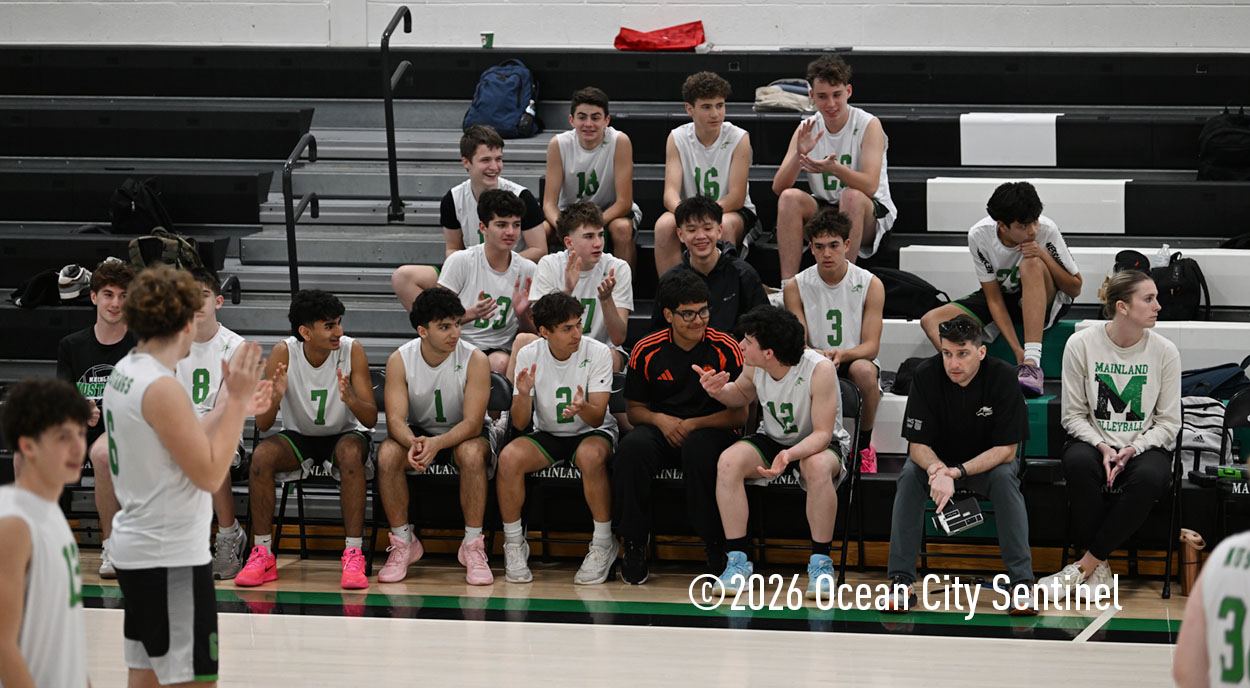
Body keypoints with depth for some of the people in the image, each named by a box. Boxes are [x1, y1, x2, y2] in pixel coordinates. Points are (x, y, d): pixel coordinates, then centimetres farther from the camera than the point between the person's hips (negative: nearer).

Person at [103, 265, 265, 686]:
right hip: (171, 558, -10)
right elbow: (210, 474, -19)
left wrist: (231, 404, 17)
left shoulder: (124, 373, 8)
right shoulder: (162, 389, -20)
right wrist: (236, 401, -15)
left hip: (137, 548, 10)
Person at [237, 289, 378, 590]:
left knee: (351, 453, -36)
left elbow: (370, 419, -18)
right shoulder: (284, 353, -15)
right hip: (298, 436, 1)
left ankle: (354, 554, -33)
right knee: (261, 455, -29)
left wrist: (350, 399, -39)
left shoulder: (352, 351, -17)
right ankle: (262, 555, -19)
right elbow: (262, 423, -14)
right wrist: (275, 397, -36)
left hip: (344, 434, -1)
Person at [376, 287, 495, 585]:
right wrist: (413, 444, -42)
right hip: (418, 433, 2)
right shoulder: (400, 360, -13)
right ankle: (403, 542, -15)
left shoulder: (475, 360, -20)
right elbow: (396, 419, -18)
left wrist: (436, 444, -43)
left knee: (472, 453, -37)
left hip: (463, 434, -2)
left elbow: (472, 423, -24)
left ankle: (473, 546, -26)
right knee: (387, 454, -30)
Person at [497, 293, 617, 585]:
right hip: (547, 435, 2)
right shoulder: (529, 355, -9)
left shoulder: (597, 353, -14)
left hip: (591, 433, -2)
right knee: (508, 457, -28)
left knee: (591, 455, -38)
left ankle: (603, 545, -23)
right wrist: (523, 395, -32)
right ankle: (514, 545, -11)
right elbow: (520, 424, -11)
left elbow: (597, 418, -19)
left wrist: (583, 408, -42)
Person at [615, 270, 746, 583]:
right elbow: (634, 408, 11)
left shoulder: (726, 349, -5)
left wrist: (693, 425, -16)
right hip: (662, 429, 2)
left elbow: (740, 414, -3)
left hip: (712, 431, -2)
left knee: (698, 449, -39)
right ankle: (634, 545, -18)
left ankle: (715, 546, -23)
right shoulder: (647, 351, 1)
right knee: (631, 447, -32)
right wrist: (659, 419, -11)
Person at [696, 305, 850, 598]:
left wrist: (789, 455, -45)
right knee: (729, 461, -25)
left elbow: (822, 433, -26)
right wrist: (719, 391, -12)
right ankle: (737, 560, -18)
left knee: (818, 467, -39)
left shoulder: (820, 370, -29)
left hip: (823, 443, -5)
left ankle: (821, 563, -23)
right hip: (773, 439, 5)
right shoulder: (754, 367, -13)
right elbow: (741, 393, 12)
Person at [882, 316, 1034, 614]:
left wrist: (958, 472, -33)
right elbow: (917, 446, -18)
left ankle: (1022, 582, -29)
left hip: (988, 462, -1)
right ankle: (901, 581, -26)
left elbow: (1006, 450, -20)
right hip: (935, 459, 1)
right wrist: (937, 471, -42)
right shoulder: (927, 374, -20)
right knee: (909, 474, -29)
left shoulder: (1002, 376, -23)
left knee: (1005, 477, -32)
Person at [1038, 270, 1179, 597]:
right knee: (1079, 463, -37)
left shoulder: (1164, 352, -2)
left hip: (1145, 446, 0)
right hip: (1093, 440, 0)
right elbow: (1073, 414, 0)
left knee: (1150, 477, -36)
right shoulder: (1081, 344, -4)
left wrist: (1132, 450, -15)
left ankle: (1086, 564, -27)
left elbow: (1168, 422, 1)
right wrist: (1102, 446, -18)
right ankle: (1099, 569, -26)